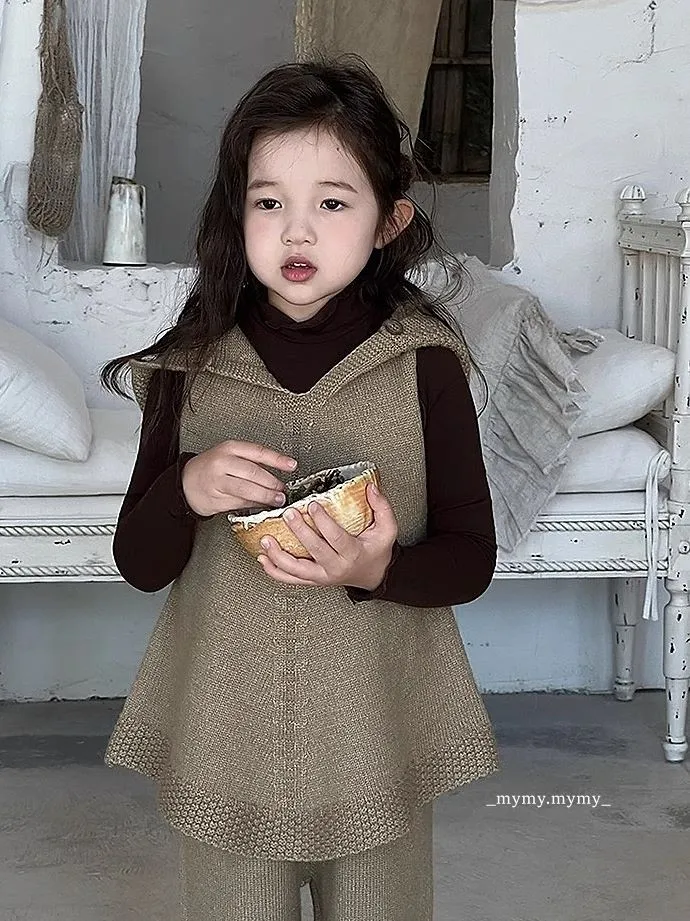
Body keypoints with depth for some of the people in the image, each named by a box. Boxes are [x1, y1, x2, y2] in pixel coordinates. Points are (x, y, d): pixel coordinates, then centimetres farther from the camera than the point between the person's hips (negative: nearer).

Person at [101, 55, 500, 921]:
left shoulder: (423, 364, -9)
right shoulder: (191, 368, -4)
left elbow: (472, 558, -4)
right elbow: (139, 564, -1)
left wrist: (377, 571, -24)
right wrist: (186, 489, -21)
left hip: (377, 739, 0)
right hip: (223, 743, 1)